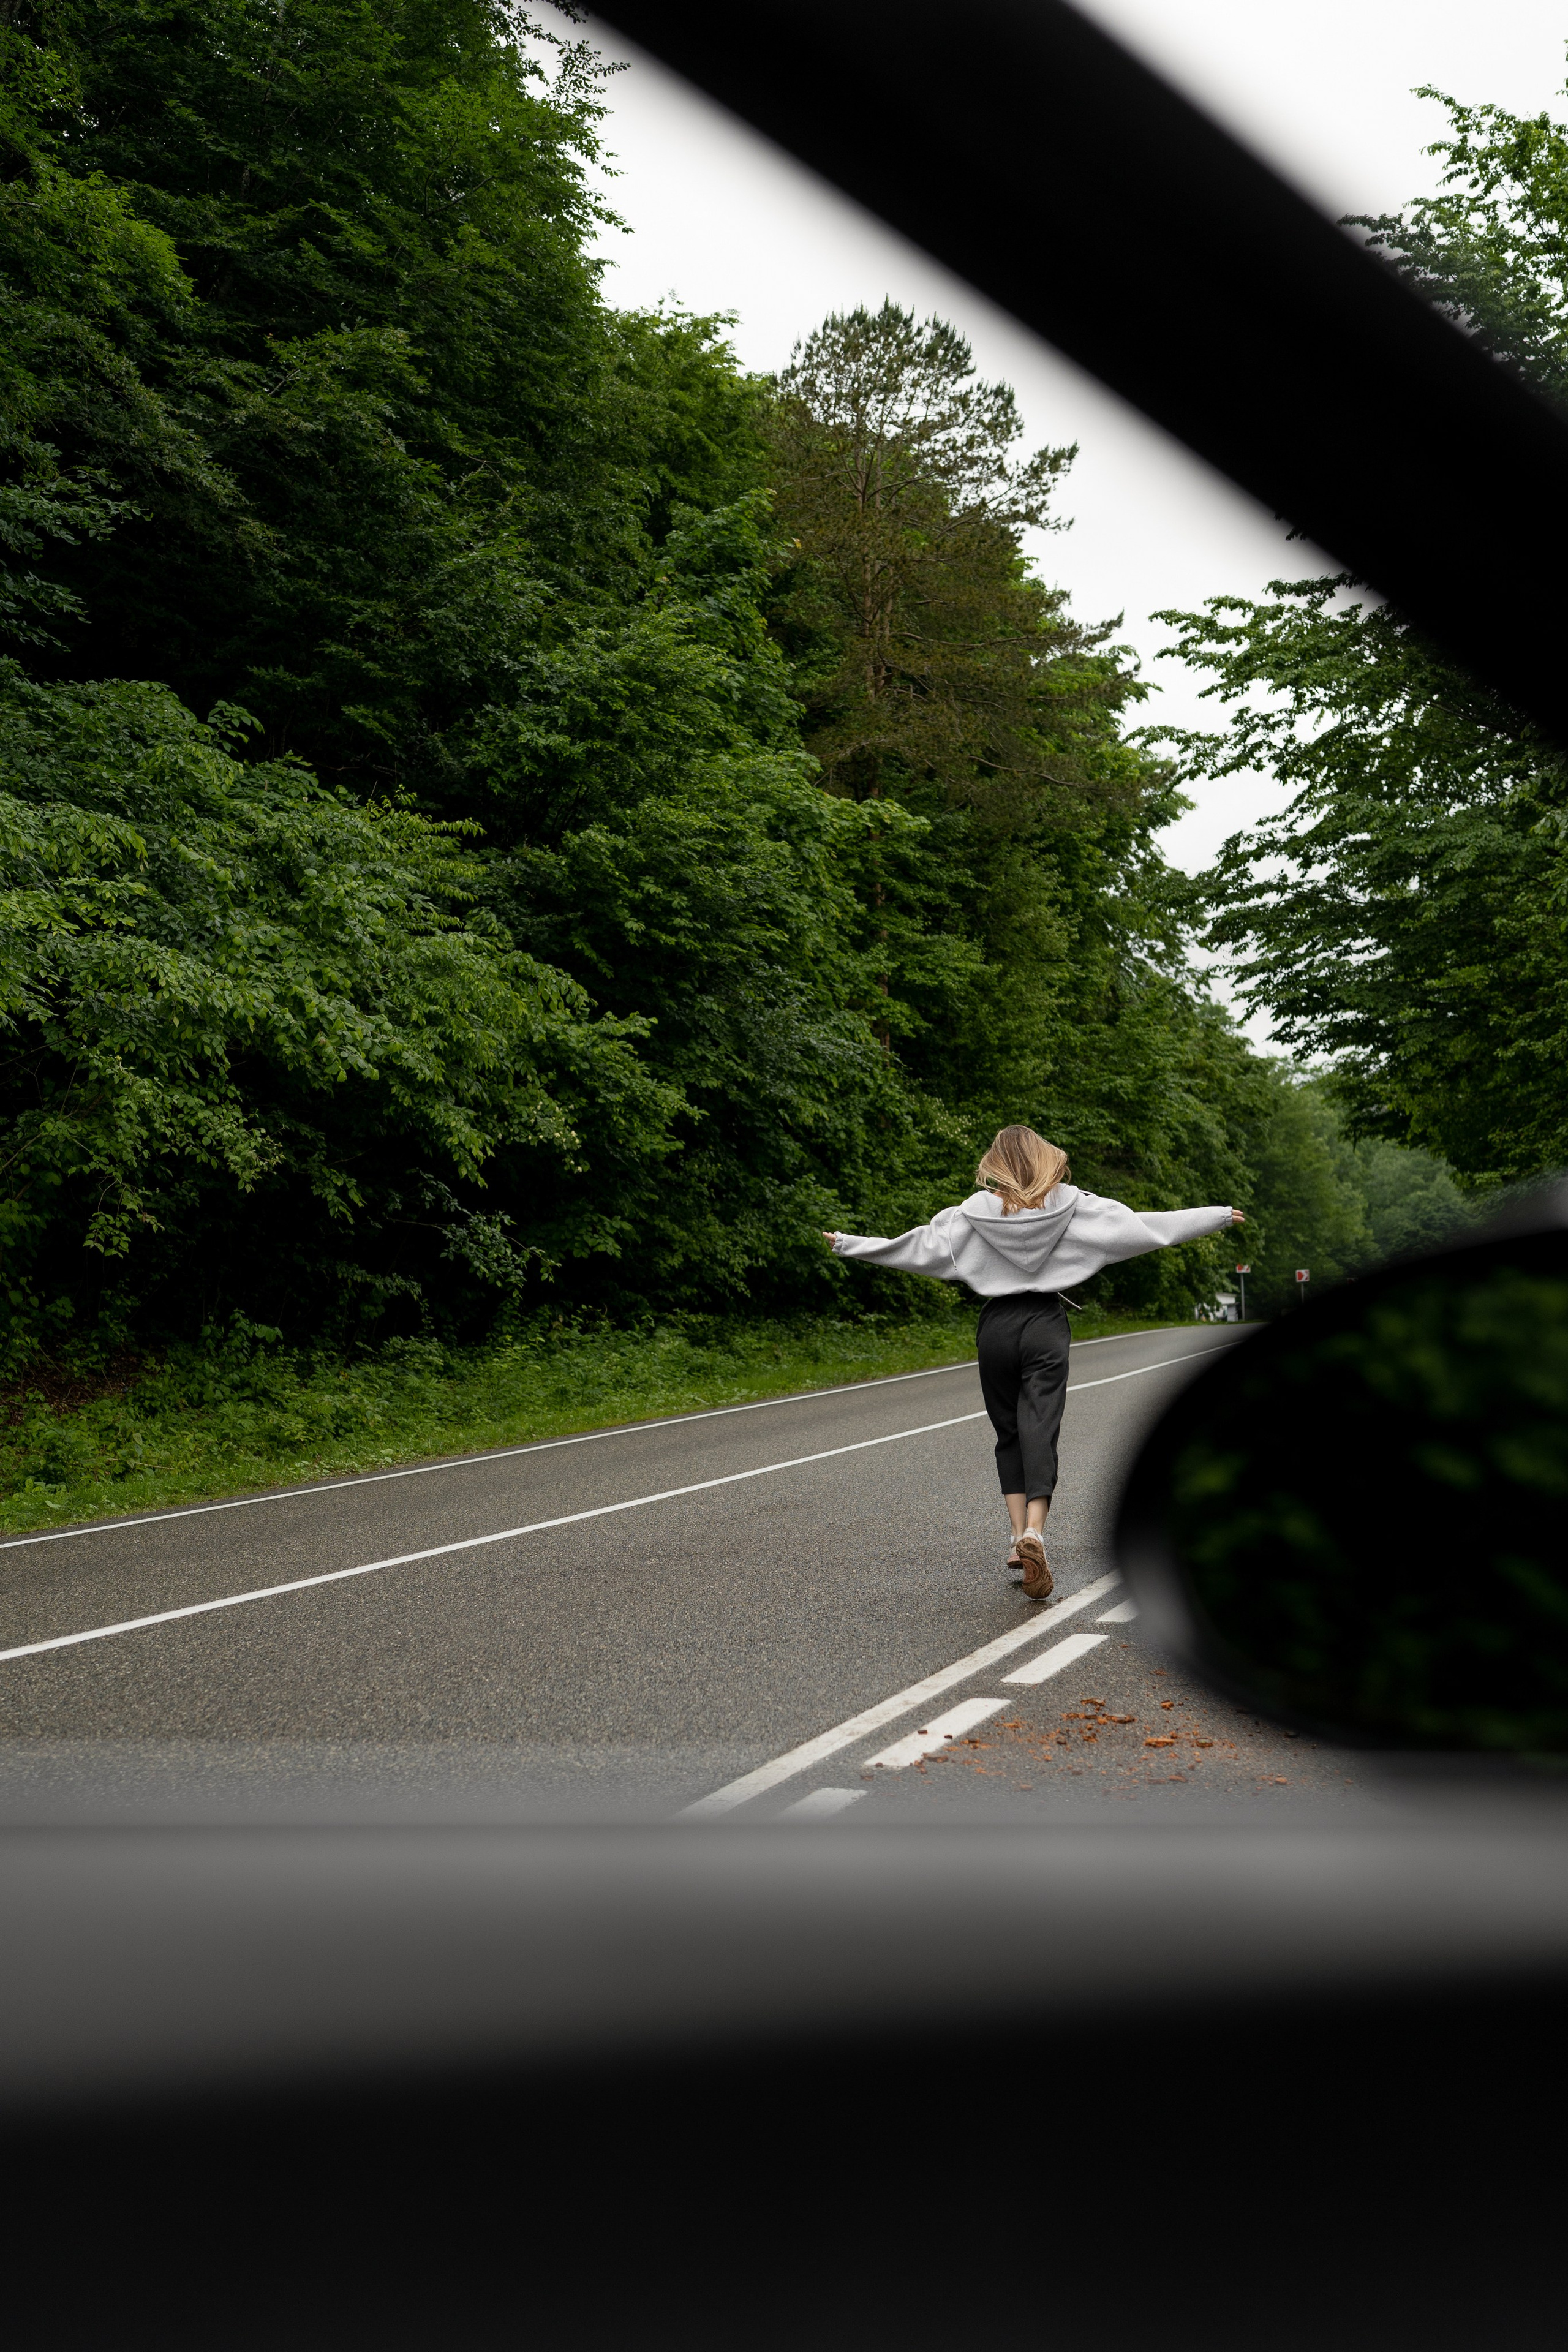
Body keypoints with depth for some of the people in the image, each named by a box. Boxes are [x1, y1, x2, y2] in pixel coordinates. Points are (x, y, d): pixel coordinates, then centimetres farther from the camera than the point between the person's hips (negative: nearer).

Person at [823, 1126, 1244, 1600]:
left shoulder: (978, 1211, -3)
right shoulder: (1071, 1205, -1)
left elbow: (918, 1247, -2)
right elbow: (1141, 1225, 0)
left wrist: (848, 1244, 9)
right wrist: (1219, 1217, 8)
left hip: (997, 1325, 1)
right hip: (1046, 1326, -1)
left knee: (1008, 1436, 14)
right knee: (1040, 1434, -4)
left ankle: (1019, 1536, 11)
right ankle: (1034, 1532, -24)